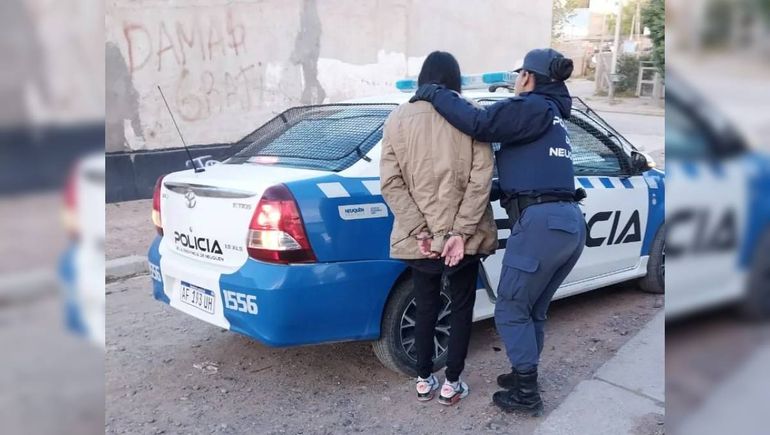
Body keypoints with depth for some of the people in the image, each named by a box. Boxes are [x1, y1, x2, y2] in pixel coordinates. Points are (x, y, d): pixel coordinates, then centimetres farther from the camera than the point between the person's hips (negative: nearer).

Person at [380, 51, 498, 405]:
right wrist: (460, 232, -12)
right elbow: (481, 178, -11)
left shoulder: (398, 118, 1)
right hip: (461, 235, -1)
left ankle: (424, 382, 29)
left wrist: (420, 231, -9)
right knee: (461, 308, 16)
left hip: (418, 238, 2)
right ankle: (451, 384, 24)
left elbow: (391, 182, -6)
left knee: (425, 308, 18)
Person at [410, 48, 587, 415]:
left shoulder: (532, 107, -3)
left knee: (511, 311, 5)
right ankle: (525, 378, 32)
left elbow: (479, 123, -16)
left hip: (541, 222, -9)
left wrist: (434, 93, -6)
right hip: (570, 222, 9)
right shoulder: (552, 115, 25)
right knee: (533, 311, 20)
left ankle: (526, 393, 13)